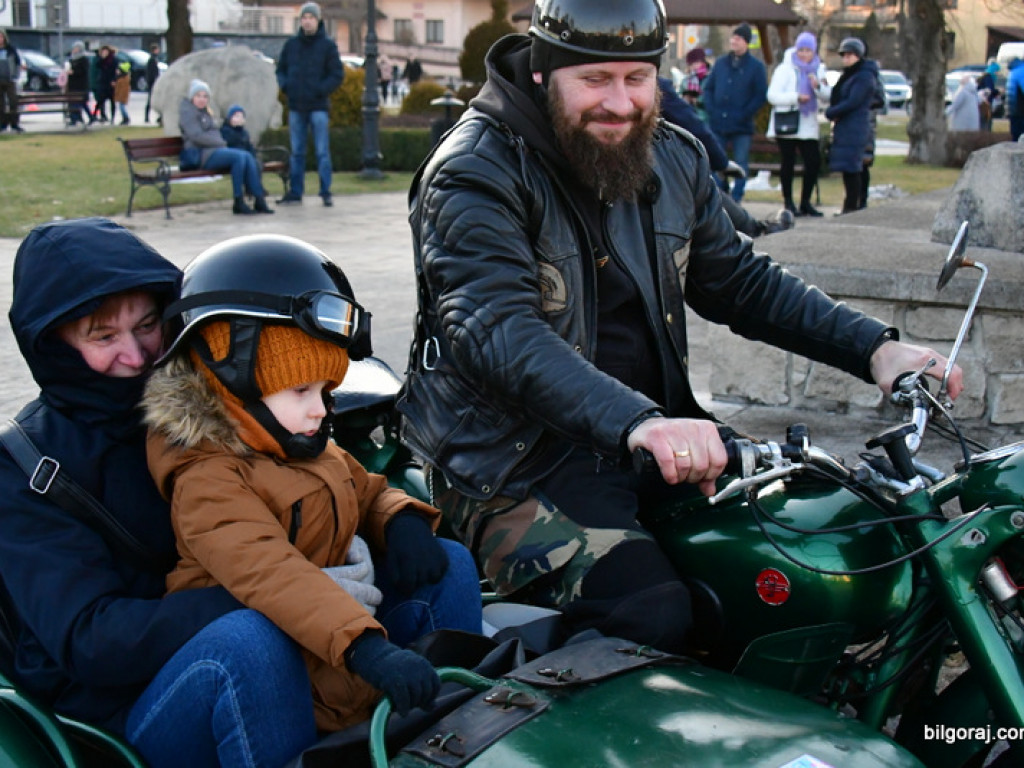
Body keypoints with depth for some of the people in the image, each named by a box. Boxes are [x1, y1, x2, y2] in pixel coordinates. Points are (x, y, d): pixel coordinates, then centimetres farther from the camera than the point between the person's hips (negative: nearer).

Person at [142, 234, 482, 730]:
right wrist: (369, 649, -50)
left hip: (340, 614, 8)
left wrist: (402, 521, -5)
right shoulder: (206, 478, -22)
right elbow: (267, 574, -37)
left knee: (449, 564, 2)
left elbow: (367, 490, 23)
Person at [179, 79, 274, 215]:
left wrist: (221, 143, 6)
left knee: (248, 157, -15)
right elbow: (196, 136, -15)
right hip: (200, 154, -8)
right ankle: (239, 203, -25)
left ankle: (259, 200, -22)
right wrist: (222, 143, -11)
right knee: (238, 157, -27)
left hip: (214, 149, 8)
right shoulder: (187, 111, -4)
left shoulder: (205, 112, 25)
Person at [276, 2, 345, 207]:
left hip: (318, 106, -4)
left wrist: (321, 90, -13)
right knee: (297, 152, 9)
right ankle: (295, 191, 14)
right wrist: (285, 86, 0)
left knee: (322, 151, -3)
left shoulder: (327, 45, -1)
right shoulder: (291, 44, 9)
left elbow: (338, 74, -4)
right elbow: (281, 69, 18)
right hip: (296, 106, 4)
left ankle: (326, 192, 1)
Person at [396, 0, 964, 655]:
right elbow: (498, 331, -29)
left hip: (655, 443, 7)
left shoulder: (673, 159, 10)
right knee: (651, 615, -28)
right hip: (518, 467, -7)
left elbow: (740, 279, 18)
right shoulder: (475, 173, -14)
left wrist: (874, 347, 4)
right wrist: (635, 422, -44)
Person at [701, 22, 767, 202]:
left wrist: (744, 115, -13)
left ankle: (736, 200, 5)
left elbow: (760, 95, -4)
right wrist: (711, 110, -2)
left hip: (742, 126, -3)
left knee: (741, 164, -1)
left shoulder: (756, 66, 0)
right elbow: (708, 87, 13)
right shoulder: (721, 63, 11)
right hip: (718, 123, 3)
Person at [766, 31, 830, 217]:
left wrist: (818, 86, -15)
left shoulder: (818, 69, 13)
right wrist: (796, 97, -21)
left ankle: (805, 202, 10)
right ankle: (788, 202, 10)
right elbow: (773, 95, -12)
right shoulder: (785, 69, -2)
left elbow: (827, 96, 6)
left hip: (808, 125, 4)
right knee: (788, 163, -1)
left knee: (814, 162, -2)